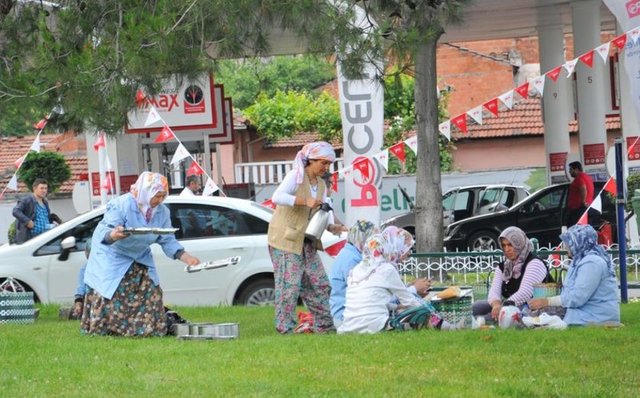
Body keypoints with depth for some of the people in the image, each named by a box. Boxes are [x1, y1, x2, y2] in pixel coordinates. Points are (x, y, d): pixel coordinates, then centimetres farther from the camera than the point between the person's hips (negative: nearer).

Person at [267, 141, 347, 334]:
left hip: (306, 242, 8)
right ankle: (285, 329, -7)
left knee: (320, 285, 9)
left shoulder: (321, 184, 14)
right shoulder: (296, 176, -10)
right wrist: (305, 201, -30)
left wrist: (332, 226, -12)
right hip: (286, 240, -8)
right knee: (289, 286, -11)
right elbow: (277, 197, -24)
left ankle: (324, 326, 17)